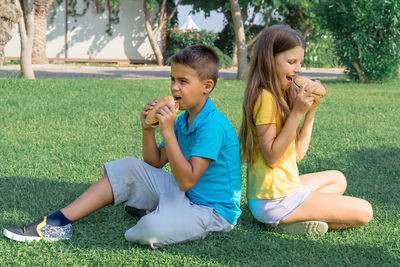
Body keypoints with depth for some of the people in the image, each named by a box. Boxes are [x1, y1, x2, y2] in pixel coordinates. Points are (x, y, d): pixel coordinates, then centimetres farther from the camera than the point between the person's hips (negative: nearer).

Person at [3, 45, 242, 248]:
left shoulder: (212, 126, -24)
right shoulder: (183, 120, 7)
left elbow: (187, 180, -28)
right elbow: (154, 163, 12)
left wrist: (168, 132, -30)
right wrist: (148, 129, -6)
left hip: (213, 209, -9)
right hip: (185, 194, 9)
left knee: (152, 230, -37)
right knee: (129, 168, 3)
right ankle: (58, 223, 2)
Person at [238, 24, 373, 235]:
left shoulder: (279, 96, 12)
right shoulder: (265, 98, -17)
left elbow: (298, 153, 11)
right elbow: (271, 157, -21)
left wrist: (311, 110, 7)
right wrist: (297, 113, -22)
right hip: (275, 200, -9)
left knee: (338, 179, 32)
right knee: (364, 212, -2)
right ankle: (287, 222, -8)